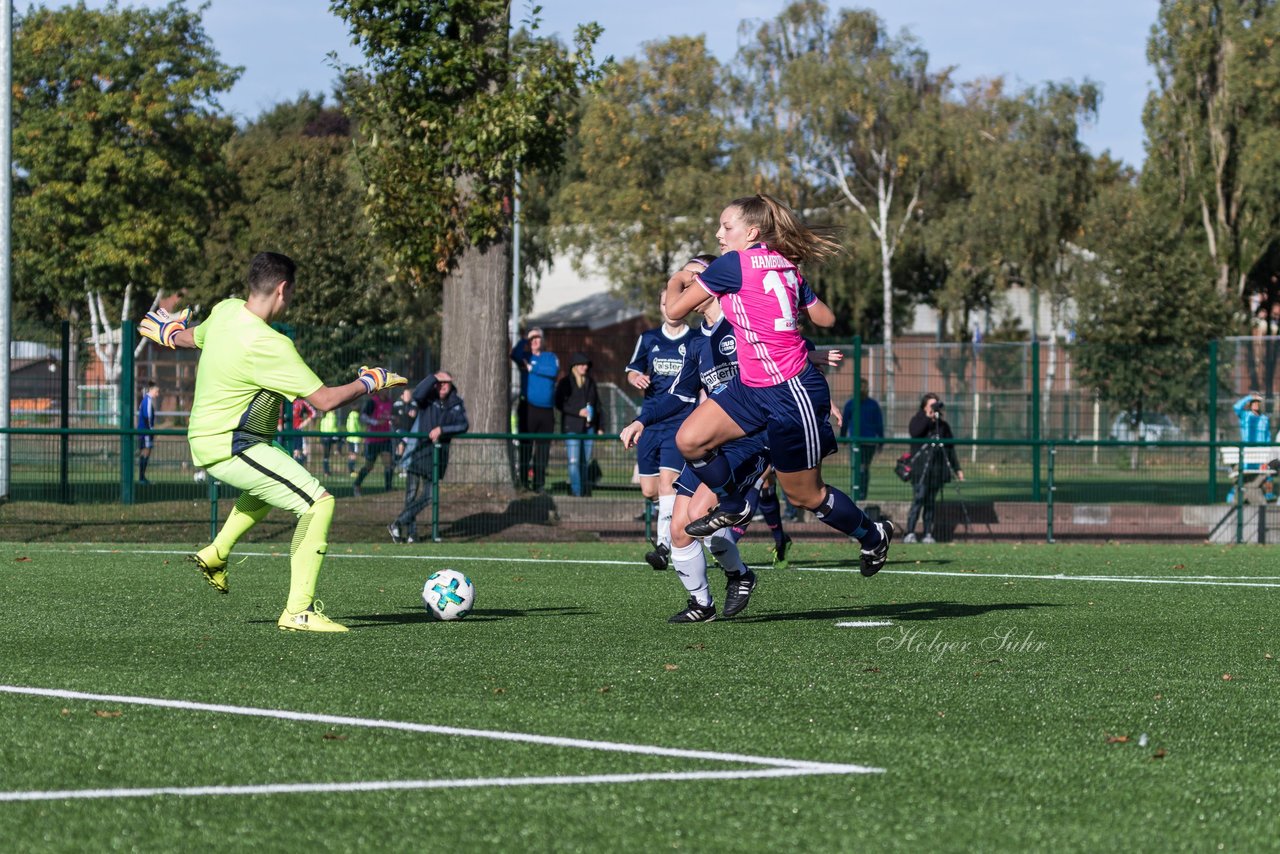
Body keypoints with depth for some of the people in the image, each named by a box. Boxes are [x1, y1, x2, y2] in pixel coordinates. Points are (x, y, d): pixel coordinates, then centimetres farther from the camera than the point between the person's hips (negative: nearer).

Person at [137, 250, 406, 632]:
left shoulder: (226, 311, -1)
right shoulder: (269, 345, -27)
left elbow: (195, 337, 24)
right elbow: (324, 400, -24)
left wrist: (171, 335, 48)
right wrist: (369, 382, -6)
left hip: (205, 438, 10)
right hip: (231, 447, -10)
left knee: (273, 485, 37)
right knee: (318, 503, -13)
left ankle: (216, 554, 35)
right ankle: (298, 611, -16)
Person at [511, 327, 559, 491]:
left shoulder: (550, 357, 13)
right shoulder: (524, 356, 8)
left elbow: (554, 371, -8)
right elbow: (514, 354, -15)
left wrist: (532, 368, -7)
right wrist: (525, 339, -8)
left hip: (547, 409, 2)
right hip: (528, 408, -2)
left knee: (543, 449, 4)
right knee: (526, 446, -5)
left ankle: (538, 484, 8)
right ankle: (524, 482, -3)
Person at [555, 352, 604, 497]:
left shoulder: (591, 382, 15)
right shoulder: (565, 382, 2)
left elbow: (598, 406, 17)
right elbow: (559, 403, -5)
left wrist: (600, 426, 11)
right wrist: (578, 412, -15)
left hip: (589, 427, 4)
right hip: (572, 427, -4)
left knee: (585, 461, 5)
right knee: (574, 461, -11)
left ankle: (585, 489, 11)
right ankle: (576, 491, -13)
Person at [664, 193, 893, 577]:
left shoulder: (733, 264, -16)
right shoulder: (787, 267, 6)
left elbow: (675, 309, -7)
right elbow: (825, 318, 15)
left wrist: (676, 281, 15)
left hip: (792, 394, -9)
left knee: (805, 495, 5)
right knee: (690, 439, 0)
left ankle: (873, 535, 26)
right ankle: (733, 505, 21)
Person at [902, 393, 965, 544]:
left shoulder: (943, 425, 15)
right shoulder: (918, 420, 5)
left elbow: (950, 448, 18)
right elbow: (914, 432, -18)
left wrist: (956, 468, 15)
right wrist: (928, 417, -20)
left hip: (938, 468, 4)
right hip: (920, 467, -4)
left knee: (931, 502, 4)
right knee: (918, 499, -13)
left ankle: (928, 534, 6)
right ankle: (910, 533, -15)